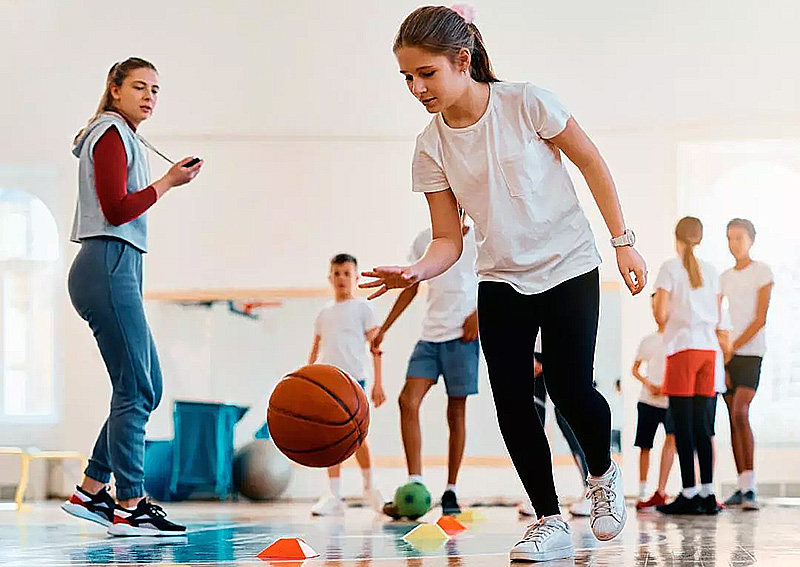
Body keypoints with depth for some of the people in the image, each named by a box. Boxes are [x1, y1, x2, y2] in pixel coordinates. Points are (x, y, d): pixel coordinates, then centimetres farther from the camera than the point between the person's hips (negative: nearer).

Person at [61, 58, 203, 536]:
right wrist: (168, 182, -9)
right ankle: (129, 507, -9)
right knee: (135, 390, -11)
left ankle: (90, 492, 13)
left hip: (116, 271, 10)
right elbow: (117, 209, -15)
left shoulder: (123, 138, 24)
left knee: (147, 388, 10)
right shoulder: (112, 134, -6)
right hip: (108, 268, -10)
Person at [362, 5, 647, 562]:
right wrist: (416, 272, -25)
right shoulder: (432, 147, -7)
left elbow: (592, 163, -5)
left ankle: (603, 475, 21)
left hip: (568, 266, -3)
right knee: (513, 404, -7)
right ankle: (551, 522, 7)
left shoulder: (527, 104, -16)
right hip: (500, 281, 3)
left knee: (570, 390, -11)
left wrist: (623, 241, -5)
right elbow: (449, 240, -4)